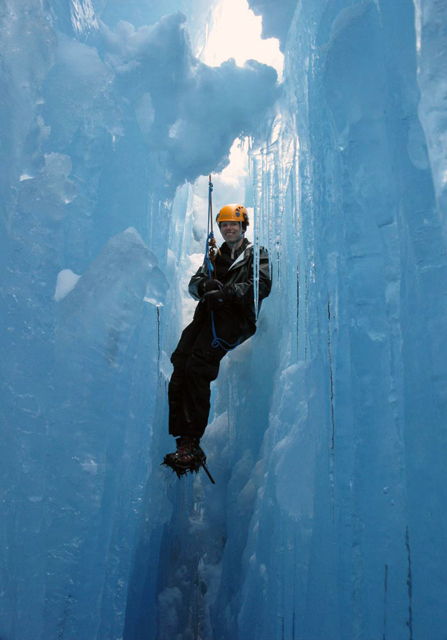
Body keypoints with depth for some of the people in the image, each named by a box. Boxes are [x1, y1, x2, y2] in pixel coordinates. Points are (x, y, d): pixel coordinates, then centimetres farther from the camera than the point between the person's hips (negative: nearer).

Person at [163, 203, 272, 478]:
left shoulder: (257, 254, 16)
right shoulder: (216, 256, 33)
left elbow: (262, 285, -2)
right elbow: (194, 282, 20)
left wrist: (227, 292, -16)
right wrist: (205, 285, -6)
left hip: (236, 317, -6)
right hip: (208, 314, 6)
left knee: (198, 367, -26)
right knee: (180, 363, -17)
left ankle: (192, 442, -25)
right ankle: (183, 438, -17)